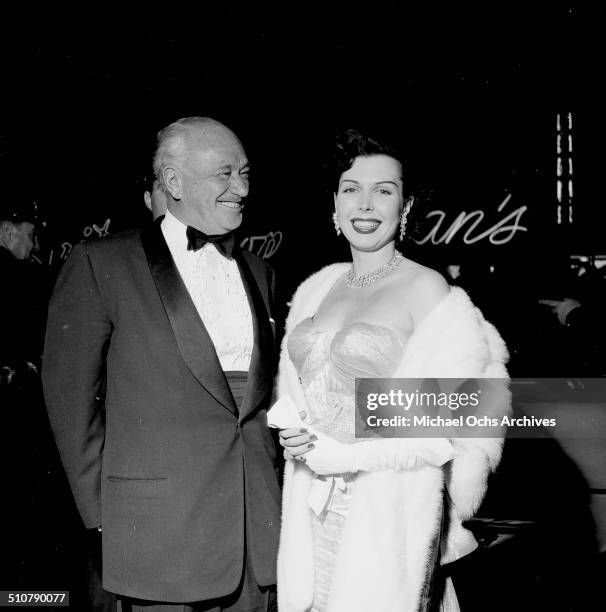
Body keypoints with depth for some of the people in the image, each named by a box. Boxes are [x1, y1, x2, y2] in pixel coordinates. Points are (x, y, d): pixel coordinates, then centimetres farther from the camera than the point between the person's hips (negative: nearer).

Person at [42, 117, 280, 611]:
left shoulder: (259, 272, 12)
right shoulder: (101, 265, -6)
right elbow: (70, 395, -4)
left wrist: (270, 484, 10)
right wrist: (103, 510, -2)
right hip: (160, 530, -5)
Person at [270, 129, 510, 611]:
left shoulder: (427, 290, -10)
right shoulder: (318, 287, 9)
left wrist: (343, 454, -14)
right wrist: (293, 431, -3)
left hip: (388, 514, -5)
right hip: (311, 512, 5)